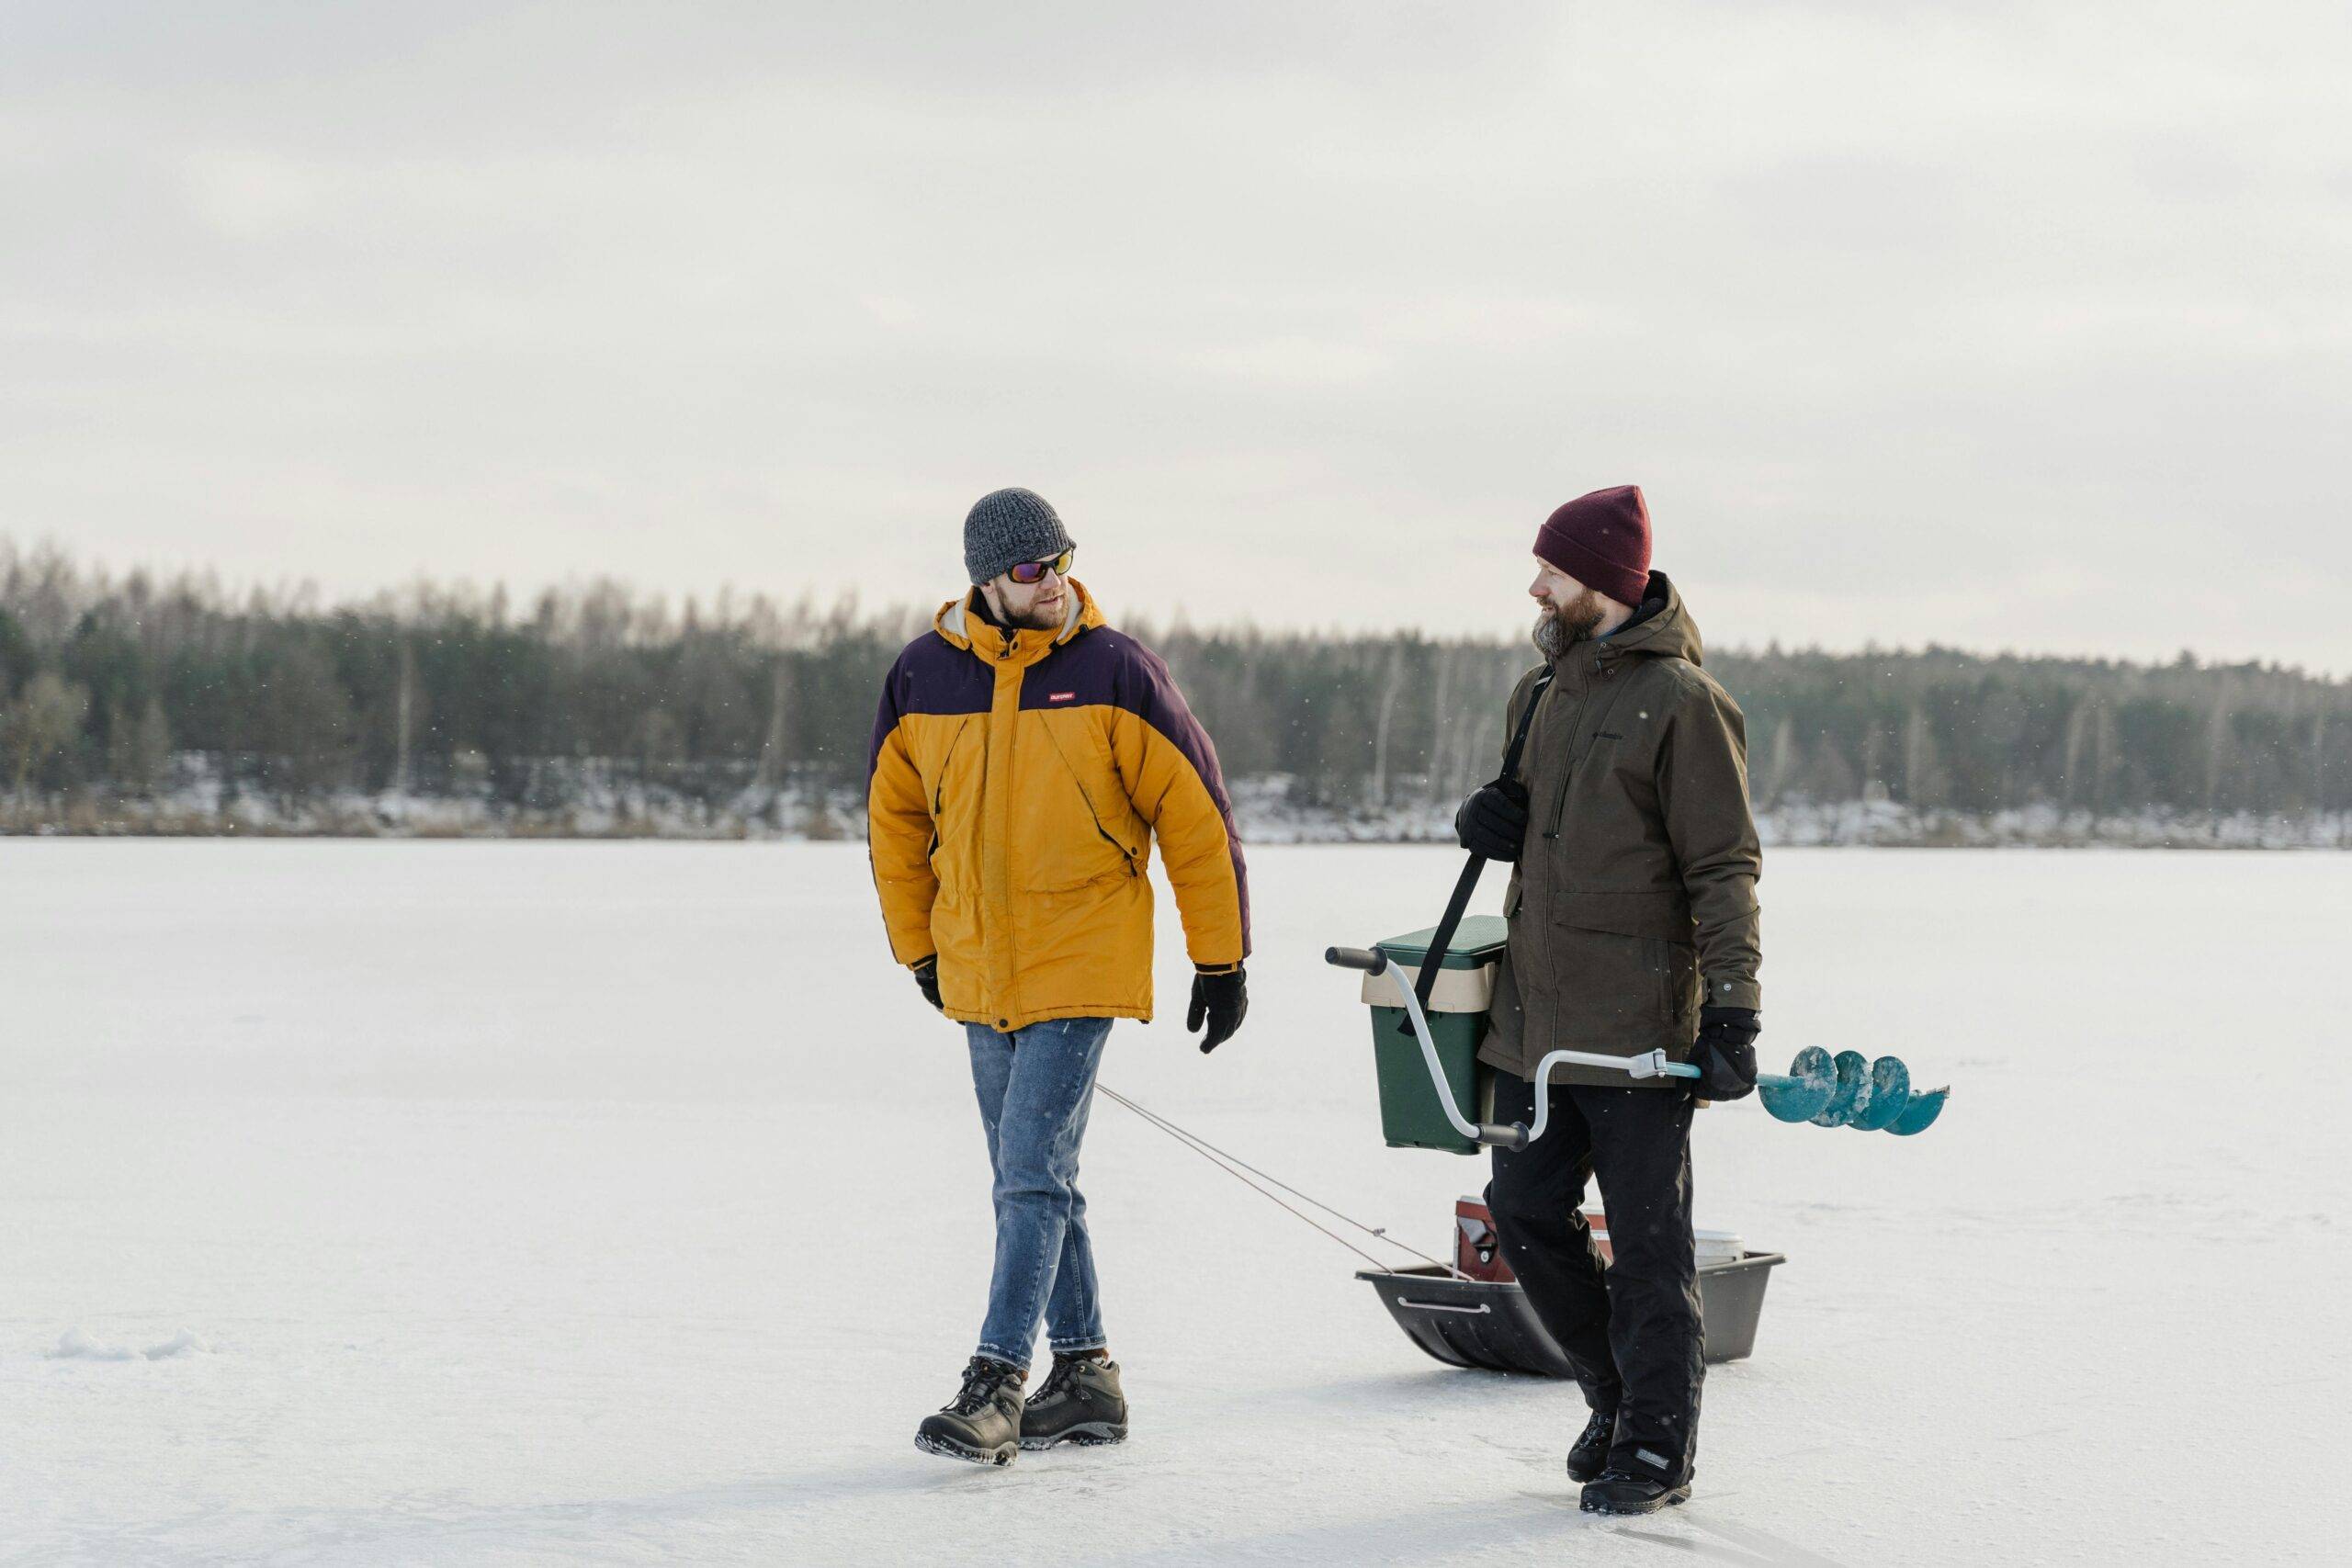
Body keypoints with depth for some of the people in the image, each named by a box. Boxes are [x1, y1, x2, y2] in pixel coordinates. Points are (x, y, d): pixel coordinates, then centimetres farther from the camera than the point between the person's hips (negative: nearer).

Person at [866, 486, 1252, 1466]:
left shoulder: (1114, 670, -9)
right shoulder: (922, 680, 1)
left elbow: (1197, 817, -5)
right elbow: (894, 816, 16)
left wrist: (1221, 961, -4)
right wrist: (918, 945, 16)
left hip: (1082, 968, -5)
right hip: (978, 974, 5)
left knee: (1033, 1176, -11)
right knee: (1033, 1181, 11)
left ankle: (995, 1386, -10)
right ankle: (1084, 1375, 21)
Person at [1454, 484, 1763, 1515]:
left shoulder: (1680, 702, -11)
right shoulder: (1541, 691, 13)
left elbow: (1724, 868, -13)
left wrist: (1731, 1013, -19)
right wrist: (1487, 818, 3)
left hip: (1639, 1030, -8)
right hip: (1534, 1019, 8)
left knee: (1646, 1240, 0)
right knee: (1526, 1216, 11)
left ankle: (1658, 1444, 11)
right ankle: (1615, 1392, 29)